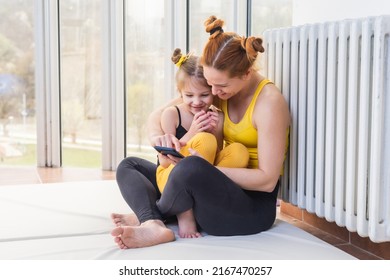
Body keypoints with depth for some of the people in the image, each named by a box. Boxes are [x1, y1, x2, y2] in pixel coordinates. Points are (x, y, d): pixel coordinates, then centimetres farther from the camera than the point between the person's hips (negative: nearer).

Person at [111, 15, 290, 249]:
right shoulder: (220, 90, 3)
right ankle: (154, 227, -22)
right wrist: (158, 135, -16)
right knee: (128, 167, 7)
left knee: (192, 168, -38)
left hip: (254, 206, -8)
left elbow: (267, 179, -19)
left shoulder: (269, 102, -16)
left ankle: (150, 215, -6)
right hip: (220, 191, 8)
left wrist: (207, 170, -25)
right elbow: (158, 115, 8)